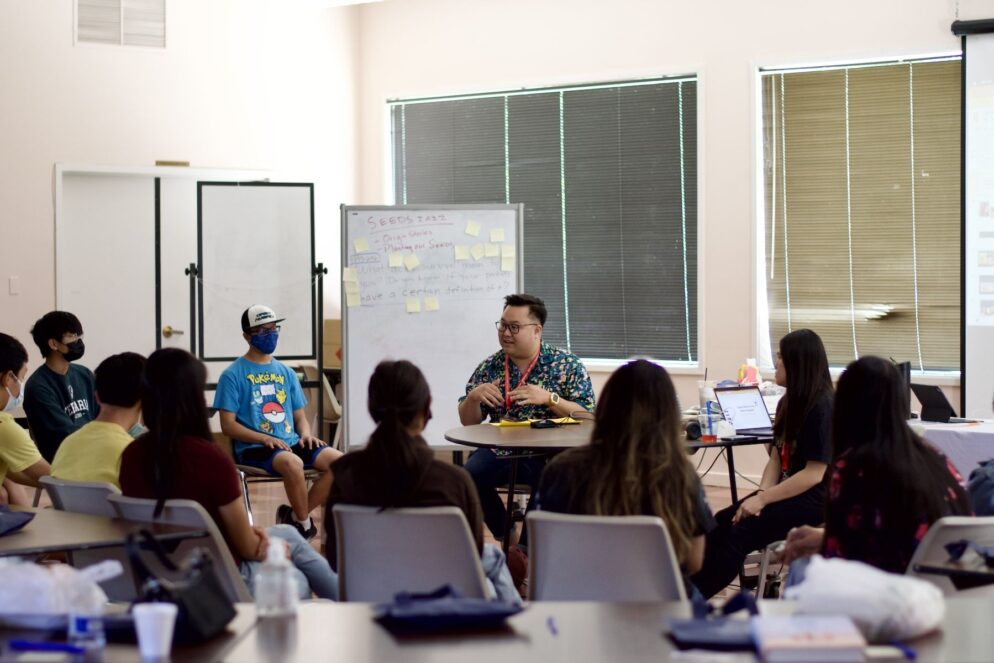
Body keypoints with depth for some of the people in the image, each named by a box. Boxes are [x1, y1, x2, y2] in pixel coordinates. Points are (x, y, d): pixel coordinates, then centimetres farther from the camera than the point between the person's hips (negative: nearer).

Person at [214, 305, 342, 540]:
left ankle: (295, 515, -4)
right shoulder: (233, 375, 0)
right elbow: (228, 425, -5)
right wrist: (265, 438, -17)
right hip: (254, 449, -6)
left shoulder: (286, 373, 16)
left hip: (291, 442, 6)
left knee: (340, 462, -19)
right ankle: (304, 524, -13)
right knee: (293, 463, -37)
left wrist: (306, 434, -4)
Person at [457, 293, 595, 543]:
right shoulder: (489, 367, 10)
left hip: (548, 453, -3)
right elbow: (468, 422, 13)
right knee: (470, 476, -26)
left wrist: (549, 398, -18)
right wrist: (474, 397, -9)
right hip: (499, 450, 3)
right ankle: (506, 537, -2)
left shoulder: (568, 365, 2)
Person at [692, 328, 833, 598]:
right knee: (720, 523, -11)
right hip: (786, 492, 8)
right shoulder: (788, 403, 12)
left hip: (812, 499, -8)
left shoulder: (823, 407, -15)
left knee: (740, 533, -23)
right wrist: (761, 493, -9)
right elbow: (776, 458, 10)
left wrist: (763, 499, -18)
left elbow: (815, 474, -18)